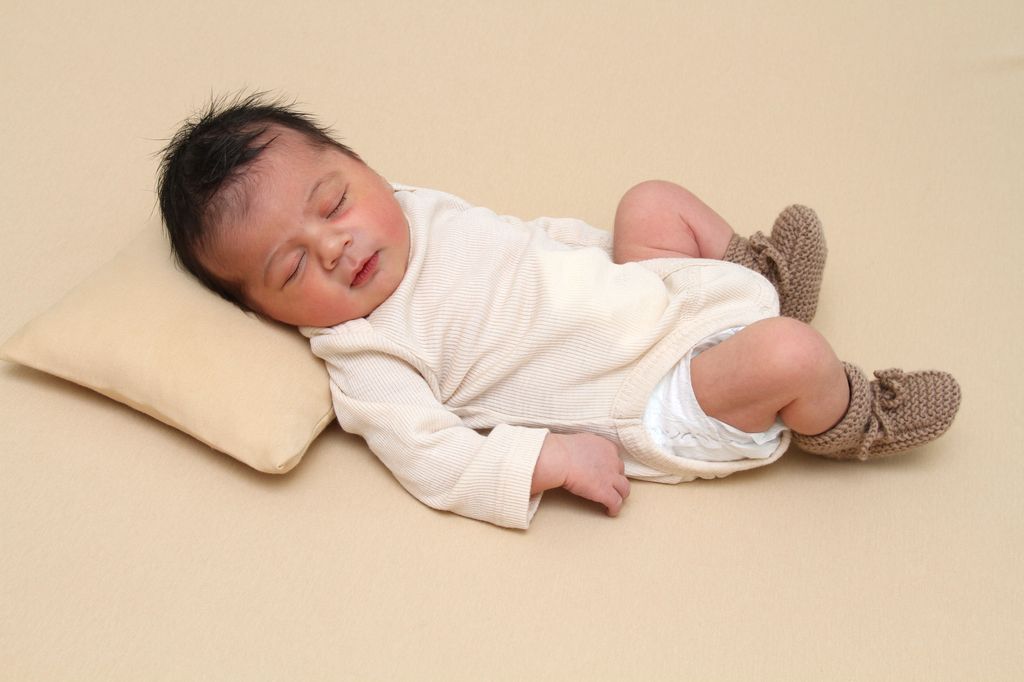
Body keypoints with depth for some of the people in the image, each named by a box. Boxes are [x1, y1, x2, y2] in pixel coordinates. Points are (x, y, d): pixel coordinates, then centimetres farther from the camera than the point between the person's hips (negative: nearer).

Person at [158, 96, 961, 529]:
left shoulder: (415, 208, 2)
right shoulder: (365, 365, -19)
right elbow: (437, 463, -25)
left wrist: (606, 252, 15)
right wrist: (553, 456, -31)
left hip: (652, 291, 9)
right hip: (661, 409, -8)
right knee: (791, 355, -26)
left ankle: (756, 273, 32)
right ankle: (851, 420, 6)